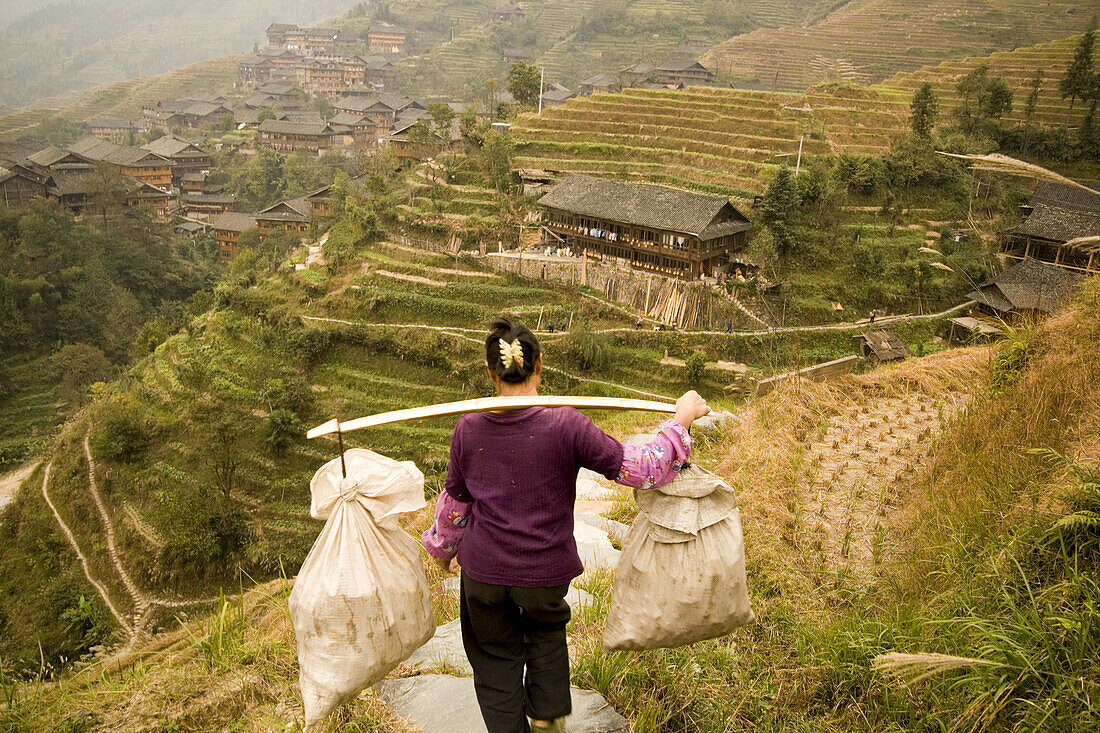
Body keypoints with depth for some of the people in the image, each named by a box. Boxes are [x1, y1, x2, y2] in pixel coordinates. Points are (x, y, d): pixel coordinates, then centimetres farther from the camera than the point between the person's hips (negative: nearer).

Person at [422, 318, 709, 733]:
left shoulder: (468, 430, -11)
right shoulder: (565, 426, -22)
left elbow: (454, 502, 3)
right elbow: (638, 469, -17)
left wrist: (443, 548, 21)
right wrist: (681, 420, -7)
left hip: (483, 571, 1)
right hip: (546, 572, -1)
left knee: (495, 657, 22)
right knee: (547, 628, 32)